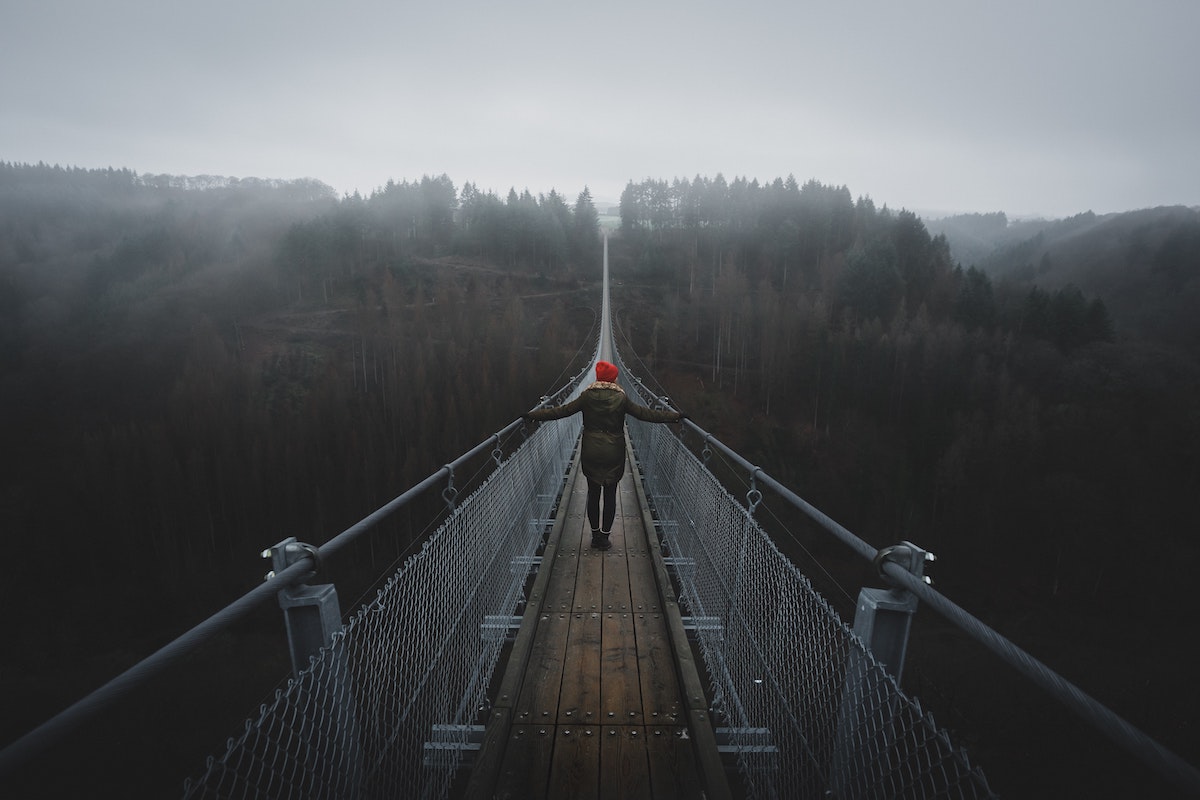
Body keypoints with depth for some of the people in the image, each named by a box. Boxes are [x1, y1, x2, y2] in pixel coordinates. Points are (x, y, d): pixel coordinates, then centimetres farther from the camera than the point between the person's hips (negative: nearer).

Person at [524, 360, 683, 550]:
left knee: (593, 494, 13)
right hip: (614, 454, -1)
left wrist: (532, 415, 3)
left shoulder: (587, 396, -5)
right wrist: (674, 416, 3)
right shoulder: (621, 397, -8)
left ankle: (595, 534, 22)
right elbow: (645, 414, -5)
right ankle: (604, 537, 13)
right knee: (610, 495, 9)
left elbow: (562, 411, -5)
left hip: (590, 454, 1)